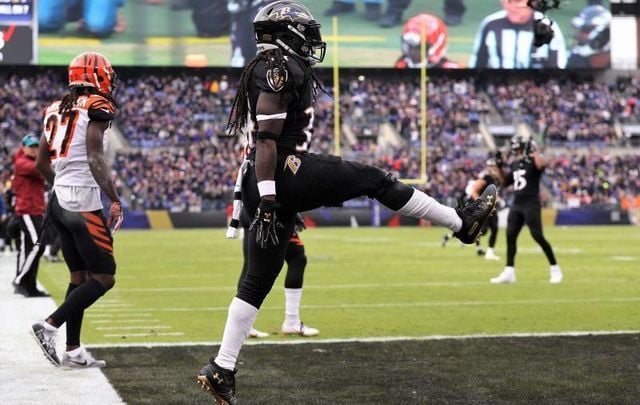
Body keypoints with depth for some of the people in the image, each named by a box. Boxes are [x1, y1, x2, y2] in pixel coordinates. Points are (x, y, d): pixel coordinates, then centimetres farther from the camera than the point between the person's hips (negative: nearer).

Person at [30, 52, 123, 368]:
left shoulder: (55, 110, 13)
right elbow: (95, 159, -19)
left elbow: (42, 163, 18)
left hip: (59, 201, 8)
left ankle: (73, 350, 13)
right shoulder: (96, 107, -10)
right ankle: (50, 326, -9)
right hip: (84, 204, -8)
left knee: (79, 277, 13)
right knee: (103, 279, -2)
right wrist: (115, 200, -18)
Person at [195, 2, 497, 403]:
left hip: (266, 186, 10)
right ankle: (462, 222, 15)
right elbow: (266, 139, -18)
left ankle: (221, 369, 8)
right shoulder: (281, 68, -10)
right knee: (375, 179, 4)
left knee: (258, 280, 9)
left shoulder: (267, 69, 22)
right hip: (287, 175, -10)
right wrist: (268, 204, -23)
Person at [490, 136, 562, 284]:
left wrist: (534, 151, -22)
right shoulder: (514, 164, 14)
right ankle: (509, 272, 6)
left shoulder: (533, 161, -8)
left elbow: (541, 165, -34)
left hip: (531, 204, -8)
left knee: (538, 236, -10)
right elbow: (506, 183, 23)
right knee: (510, 236, 3)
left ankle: (555, 269, 1)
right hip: (516, 205, 8)